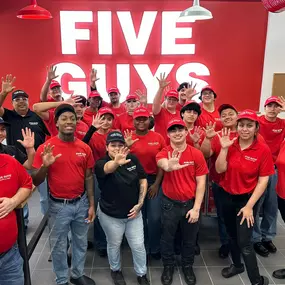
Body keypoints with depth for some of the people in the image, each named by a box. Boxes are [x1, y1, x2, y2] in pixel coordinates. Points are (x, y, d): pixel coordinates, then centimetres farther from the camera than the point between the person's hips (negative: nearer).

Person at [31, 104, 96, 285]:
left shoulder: (85, 148, -2)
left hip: (81, 203, 3)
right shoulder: (46, 148, -11)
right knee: (59, 245, 14)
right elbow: (36, 181, -8)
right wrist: (44, 166, -28)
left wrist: (92, 204, 3)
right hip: (59, 205, -3)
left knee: (81, 242, 19)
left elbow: (89, 177, 4)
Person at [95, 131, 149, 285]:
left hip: (133, 213, 3)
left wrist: (140, 204, -8)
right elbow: (108, 168, -46)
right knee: (114, 245, 19)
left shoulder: (133, 159, -9)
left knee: (138, 246, 13)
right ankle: (116, 270, 48)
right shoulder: (101, 163, -21)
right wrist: (116, 162, -70)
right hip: (110, 215, -2)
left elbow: (143, 180, -1)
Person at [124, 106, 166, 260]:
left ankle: (155, 248, 30)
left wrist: (157, 183, -4)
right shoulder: (127, 138, -5)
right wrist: (126, 146, -26)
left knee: (155, 217, 6)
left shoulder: (158, 137, -1)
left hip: (154, 181, 1)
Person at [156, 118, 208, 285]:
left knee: (190, 239, 17)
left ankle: (188, 266, 43)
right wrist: (169, 166, -61)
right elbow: (162, 163, -37)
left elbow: (201, 183, -7)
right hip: (170, 203, 0)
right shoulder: (164, 153, -11)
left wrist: (196, 208, -10)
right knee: (167, 237, 16)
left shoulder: (197, 154, -10)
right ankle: (168, 266, 40)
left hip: (191, 203, 1)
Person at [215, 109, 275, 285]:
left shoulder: (263, 150, -14)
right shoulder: (230, 145, -5)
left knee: (244, 242, -4)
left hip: (247, 198, -4)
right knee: (232, 235, 20)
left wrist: (249, 206, -14)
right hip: (227, 196, 4)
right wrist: (224, 148, -22)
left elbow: (263, 180, -13)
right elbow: (220, 169, -11)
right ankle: (237, 265, 46)